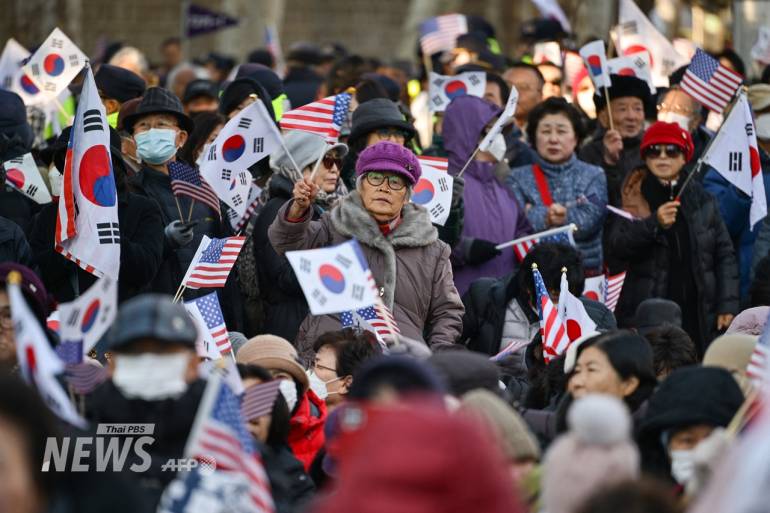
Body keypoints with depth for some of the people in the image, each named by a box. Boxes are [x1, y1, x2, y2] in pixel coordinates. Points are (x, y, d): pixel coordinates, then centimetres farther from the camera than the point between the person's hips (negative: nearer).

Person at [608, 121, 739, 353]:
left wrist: (727, 305, 0)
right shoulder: (635, 198, 5)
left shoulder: (701, 199, 9)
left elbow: (724, 255, 8)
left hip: (696, 315, 2)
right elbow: (618, 247, -7)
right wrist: (654, 223, -21)